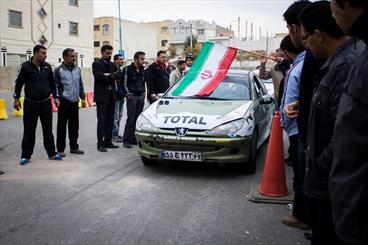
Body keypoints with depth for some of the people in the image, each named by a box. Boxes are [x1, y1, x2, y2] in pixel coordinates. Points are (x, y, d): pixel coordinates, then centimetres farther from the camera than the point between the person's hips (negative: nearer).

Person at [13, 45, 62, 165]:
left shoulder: (47, 66, 4)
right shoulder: (25, 66, -7)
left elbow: (52, 83, 12)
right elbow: (18, 83, -1)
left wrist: (56, 98, 9)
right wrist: (16, 98, -2)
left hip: (46, 103, 3)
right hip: (30, 103, -3)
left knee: (48, 130, 9)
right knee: (29, 131, 4)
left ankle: (52, 153, 18)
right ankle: (26, 156, 15)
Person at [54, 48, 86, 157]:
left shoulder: (77, 69, 11)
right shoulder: (58, 70, -6)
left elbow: (80, 85, 16)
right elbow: (55, 86, -6)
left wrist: (83, 98, 10)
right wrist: (58, 99, -10)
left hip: (74, 102, 5)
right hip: (64, 102, -5)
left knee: (74, 125, 10)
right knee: (62, 126, 2)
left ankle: (74, 147, 21)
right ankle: (60, 149, 10)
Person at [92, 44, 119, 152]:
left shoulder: (113, 65, 16)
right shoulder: (96, 64, -2)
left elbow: (116, 76, 2)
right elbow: (99, 77, -17)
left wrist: (107, 76, -12)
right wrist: (111, 76, -9)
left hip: (111, 96, 6)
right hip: (101, 96, -6)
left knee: (110, 120, 9)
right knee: (101, 121, -5)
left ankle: (108, 141, 17)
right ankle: (100, 144, -1)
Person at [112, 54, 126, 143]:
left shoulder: (121, 70, 16)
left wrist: (124, 93, 13)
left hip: (121, 97, 9)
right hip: (116, 97, -9)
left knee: (119, 116, 14)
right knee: (116, 116, -5)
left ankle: (116, 134, 22)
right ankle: (114, 135, 1)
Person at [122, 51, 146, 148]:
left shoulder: (143, 70, 13)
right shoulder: (127, 69, -4)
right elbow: (124, 83, -5)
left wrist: (144, 93, 13)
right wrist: (128, 94, -9)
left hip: (141, 97, 6)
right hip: (132, 97, -6)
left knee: (138, 118, 4)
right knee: (131, 118, -9)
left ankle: (134, 138, 12)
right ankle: (126, 140, -3)